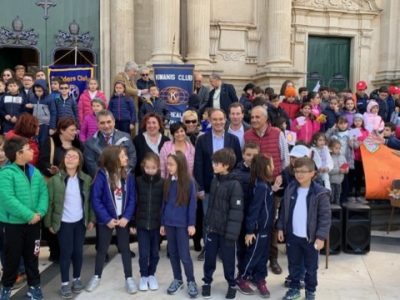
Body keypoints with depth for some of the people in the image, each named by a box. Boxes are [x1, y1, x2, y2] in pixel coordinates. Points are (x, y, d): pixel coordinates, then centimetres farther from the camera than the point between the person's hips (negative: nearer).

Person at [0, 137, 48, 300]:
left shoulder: (35, 172, 4)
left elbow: (44, 193, 2)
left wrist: (40, 212, -14)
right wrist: (29, 215, -23)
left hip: (34, 222, 5)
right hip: (14, 222, -5)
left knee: (32, 256, 16)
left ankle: (34, 285, 30)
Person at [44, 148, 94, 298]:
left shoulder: (86, 179, 1)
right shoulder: (55, 179, -8)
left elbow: (90, 201, 5)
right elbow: (50, 201, -6)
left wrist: (91, 219, 2)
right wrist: (49, 222, -6)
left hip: (80, 221, 3)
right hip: (63, 222, -2)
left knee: (78, 251, 10)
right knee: (66, 252, 1)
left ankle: (77, 279, 28)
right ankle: (65, 283, 15)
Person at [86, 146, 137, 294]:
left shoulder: (128, 174, -4)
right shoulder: (102, 175, -14)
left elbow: (132, 197, -3)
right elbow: (95, 199, -14)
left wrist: (127, 217, -13)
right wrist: (107, 219, -16)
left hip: (123, 218, 2)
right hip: (106, 219, -2)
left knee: (125, 248, 10)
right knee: (102, 248, 13)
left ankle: (129, 278, 21)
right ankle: (97, 276, 31)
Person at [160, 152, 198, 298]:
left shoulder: (189, 182, -10)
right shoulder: (168, 182, 4)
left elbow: (192, 204, -8)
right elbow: (164, 203, 8)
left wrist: (191, 224, -9)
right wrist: (162, 223, 10)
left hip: (182, 224, -5)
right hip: (169, 223, 5)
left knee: (184, 254, 0)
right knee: (172, 252, 13)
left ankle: (191, 282, 17)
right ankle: (177, 280, 28)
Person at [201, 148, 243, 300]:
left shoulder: (235, 185, -18)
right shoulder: (214, 181, 5)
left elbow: (236, 212, -19)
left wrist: (231, 234, -19)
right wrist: (207, 222, 14)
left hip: (225, 231, -6)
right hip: (212, 228, 6)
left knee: (228, 259, 9)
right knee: (209, 257, 14)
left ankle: (232, 284, 29)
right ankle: (207, 282, 32)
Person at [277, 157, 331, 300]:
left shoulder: (320, 193, -15)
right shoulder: (290, 189, -1)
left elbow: (325, 217, -13)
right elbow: (283, 210, 8)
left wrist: (321, 237, -16)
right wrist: (281, 228, 6)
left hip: (311, 237, -3)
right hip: (292, 235, 4)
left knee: (311, 267, 14)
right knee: (294, 265, 17)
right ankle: (294, 288, 34)